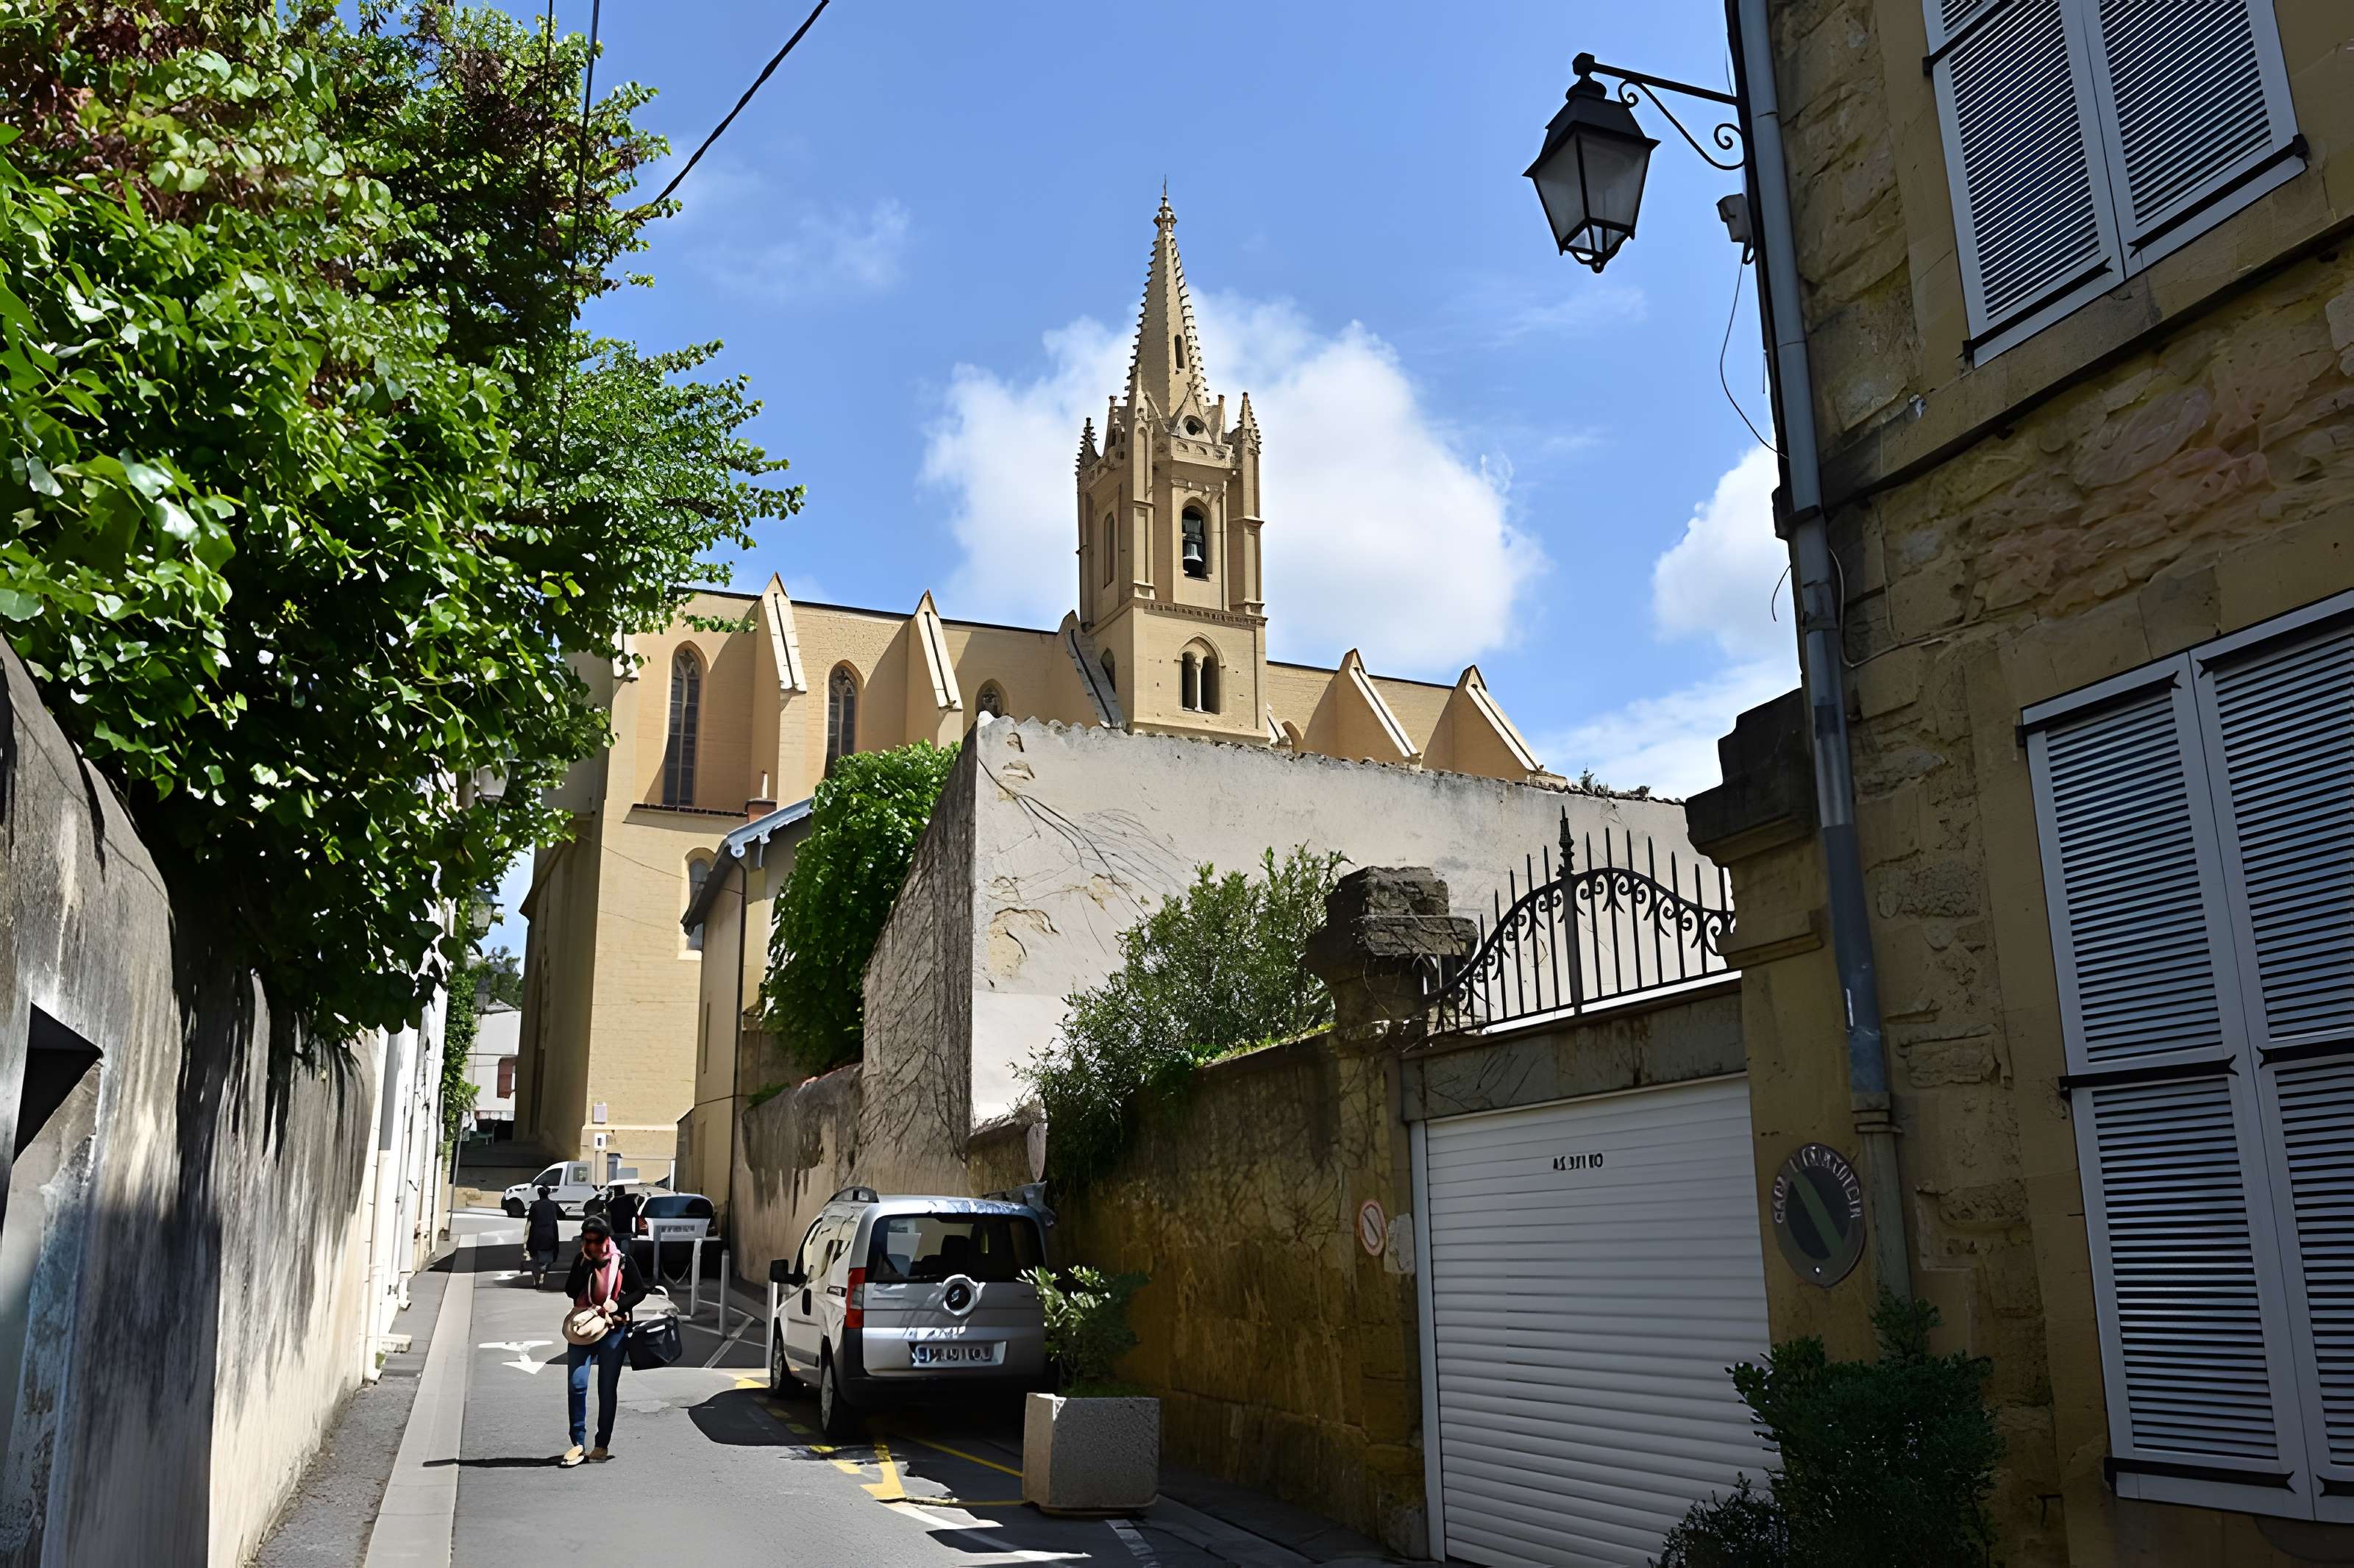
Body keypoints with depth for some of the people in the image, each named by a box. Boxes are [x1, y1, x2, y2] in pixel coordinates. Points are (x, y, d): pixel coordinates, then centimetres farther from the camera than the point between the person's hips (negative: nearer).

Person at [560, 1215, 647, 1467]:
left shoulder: (622, 1260, -3)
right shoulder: (582, 1260, 3)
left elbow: (640, 1291, 1)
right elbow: (570, 1290, -9)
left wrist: (617, 1305, -14)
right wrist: (587, 1262, -15)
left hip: (614, 1329, -1)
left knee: (607, 1388, 3)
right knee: (576, 1384, -10)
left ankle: (603, 1445, 13)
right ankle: (578, 1444, -2)